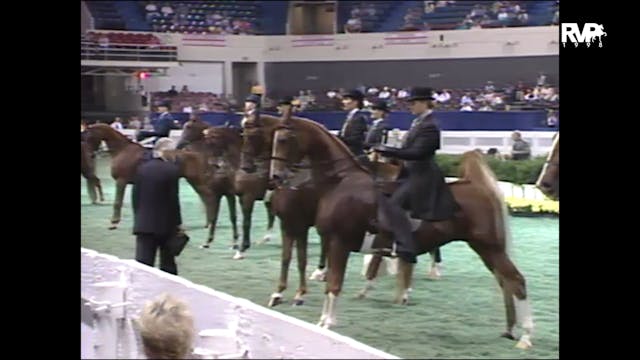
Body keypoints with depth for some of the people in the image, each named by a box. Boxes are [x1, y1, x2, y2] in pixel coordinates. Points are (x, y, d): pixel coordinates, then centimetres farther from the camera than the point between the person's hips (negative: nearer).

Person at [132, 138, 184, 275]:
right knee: (168, 262, 12)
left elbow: (135, 195, 6)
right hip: (166, 223, -3)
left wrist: (138, 216, 15)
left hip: (143, 223, 3)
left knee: (143, 262, -1)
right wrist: (178, 222, -3)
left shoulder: (142, 168, 3)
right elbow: (173, 199, -11)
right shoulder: (171, 170, -11)